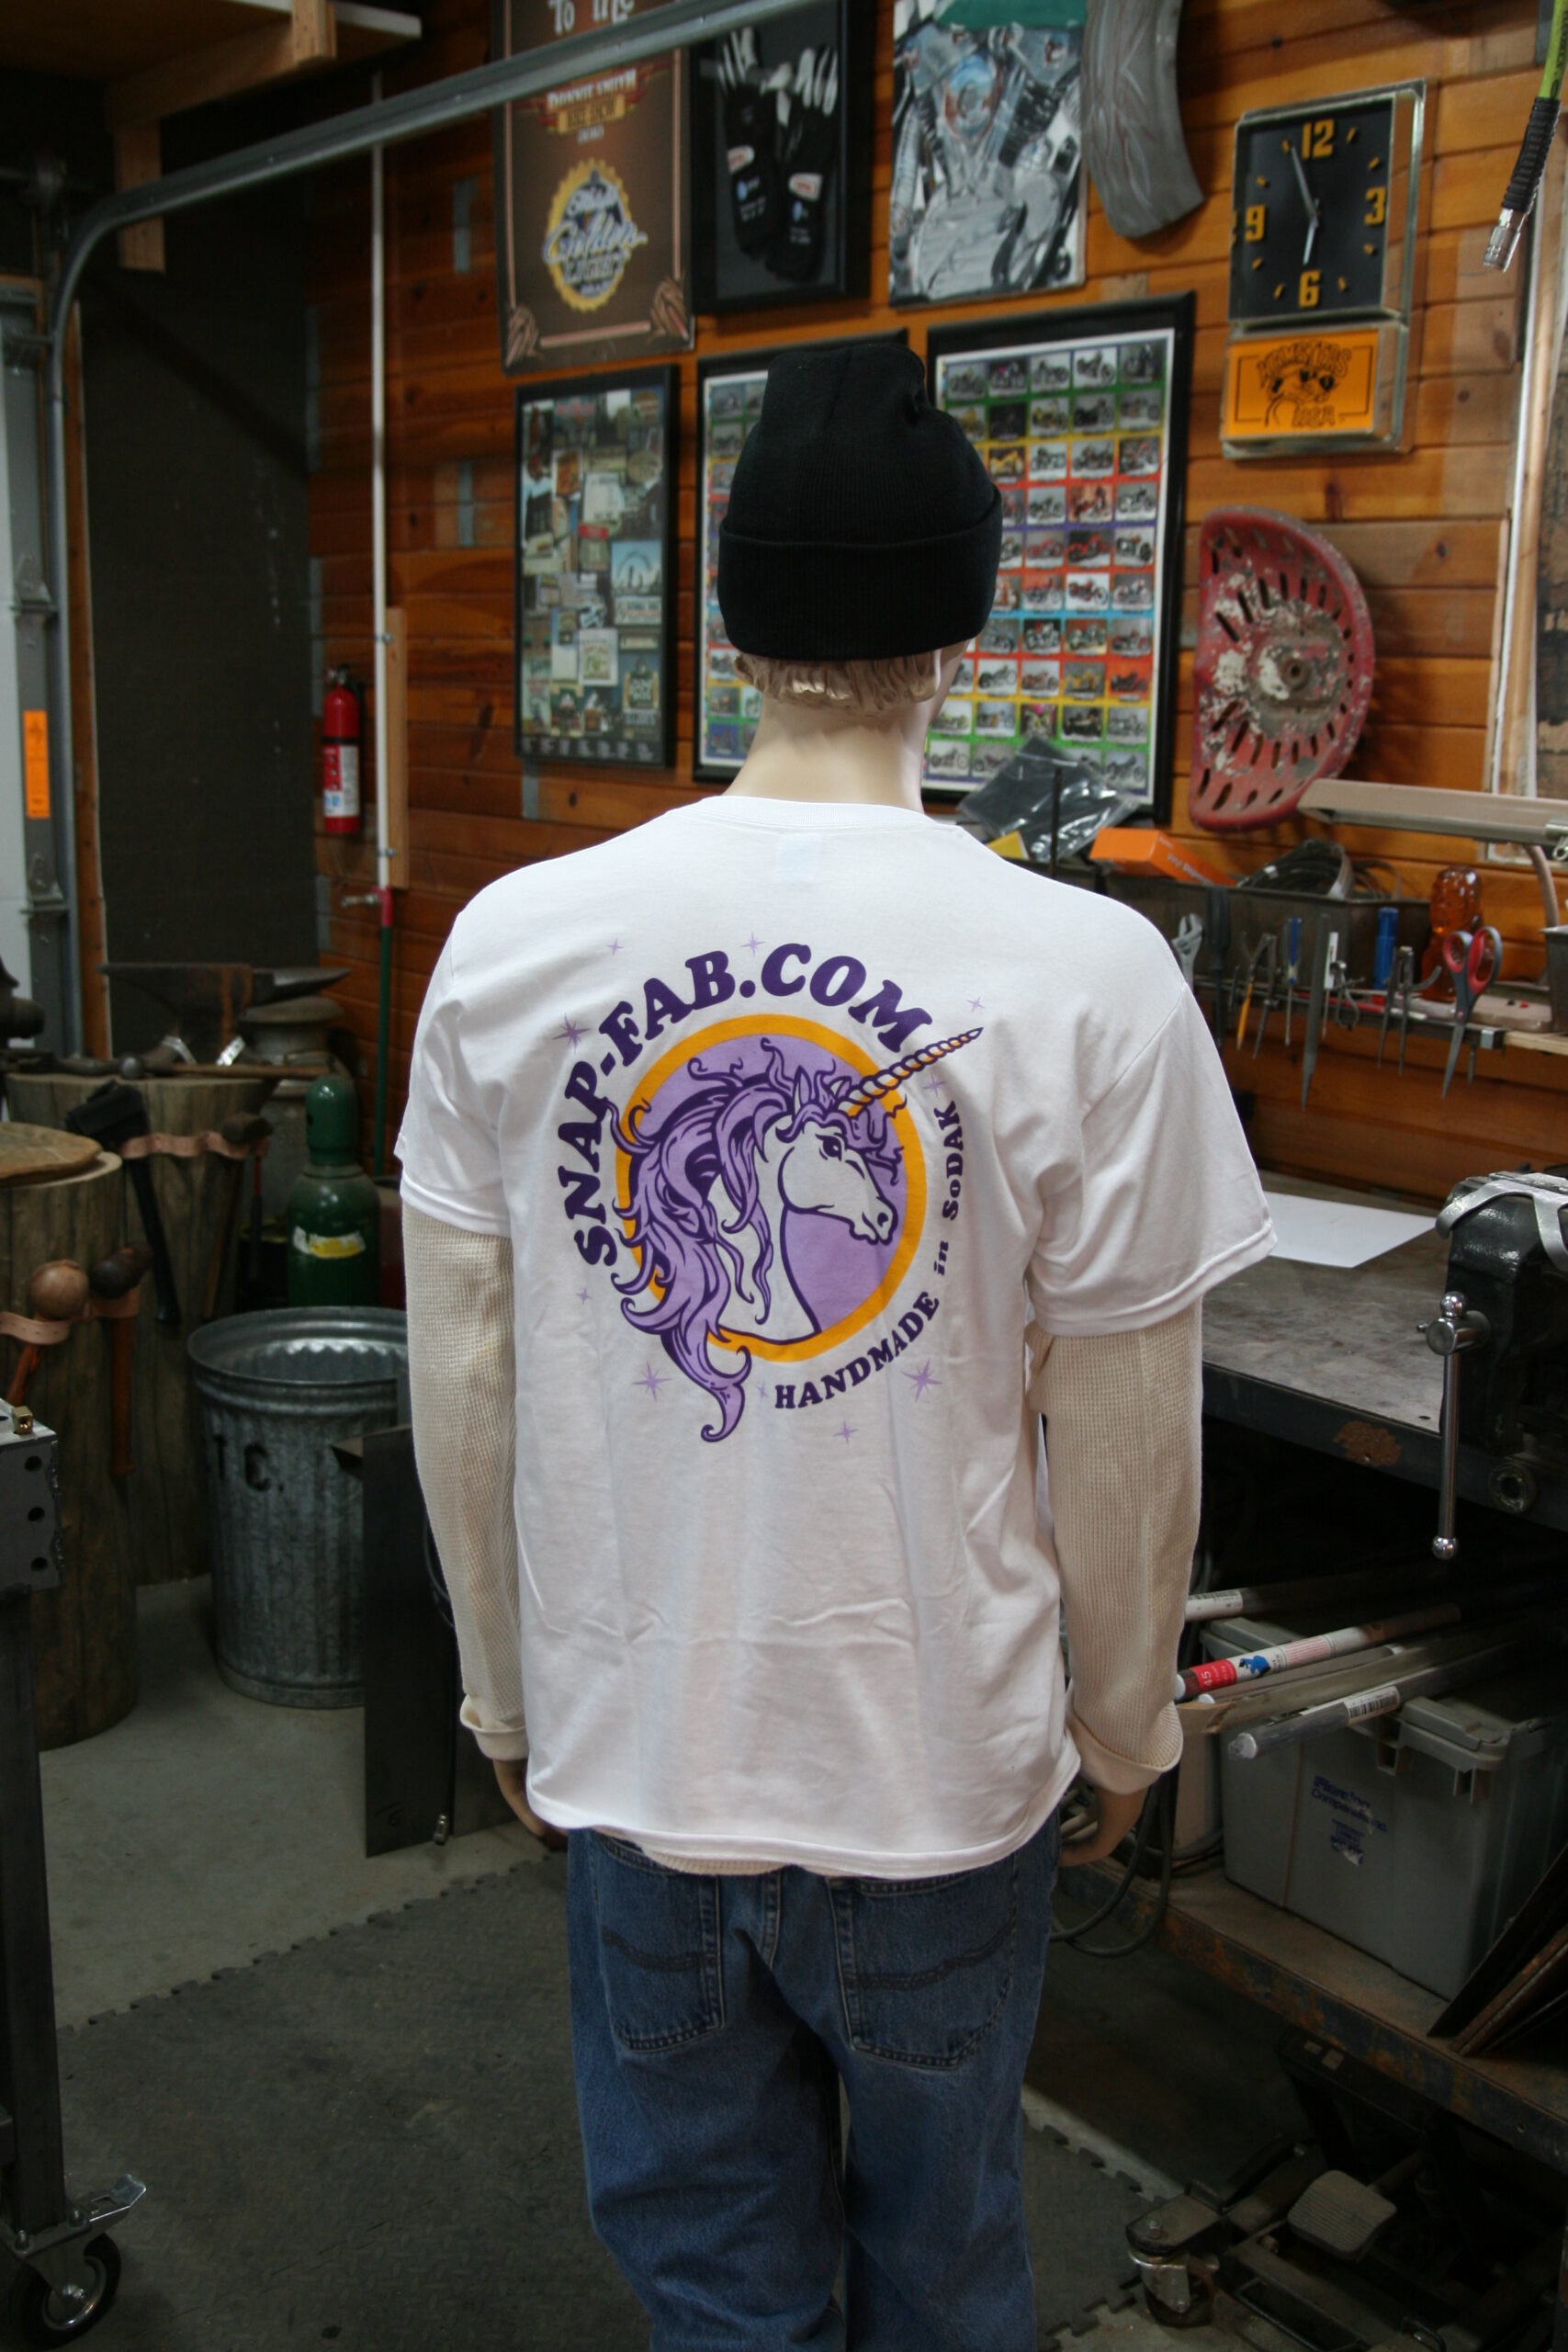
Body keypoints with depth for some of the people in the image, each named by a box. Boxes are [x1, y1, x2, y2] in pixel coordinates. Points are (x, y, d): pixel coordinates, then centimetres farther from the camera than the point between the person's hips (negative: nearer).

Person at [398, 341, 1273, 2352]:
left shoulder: (511, 943, -9)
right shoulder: (1090, 979, -17)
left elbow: (457, 1374, -2)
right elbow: (1122, 1435, -10)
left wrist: (502, 1676, 13)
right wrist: (1127, 1715, 8)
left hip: (629, 1748, 2)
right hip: (942, 1763, -1)